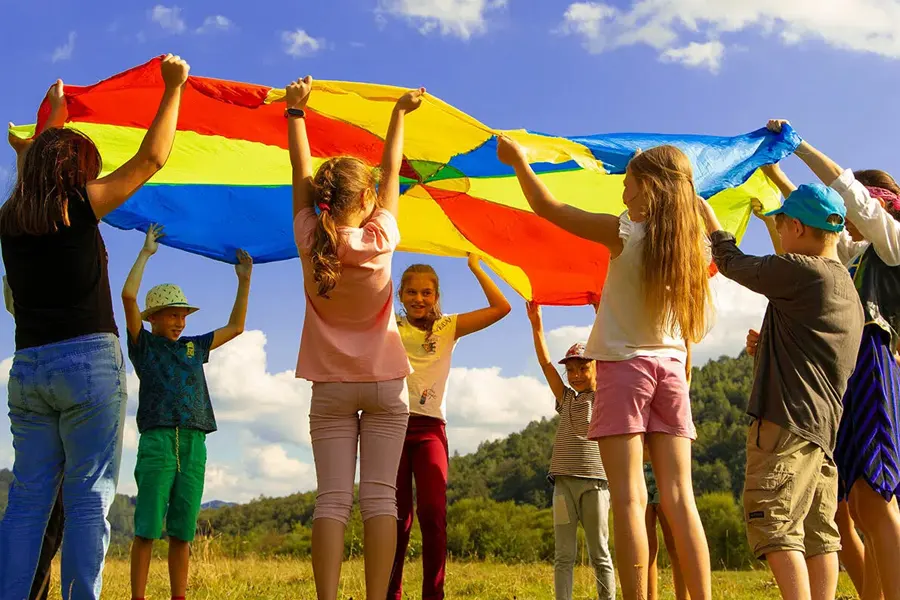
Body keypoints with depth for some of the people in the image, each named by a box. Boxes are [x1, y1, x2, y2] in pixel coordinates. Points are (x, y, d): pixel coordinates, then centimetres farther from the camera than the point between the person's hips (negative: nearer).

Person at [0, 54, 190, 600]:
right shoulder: (80, 205, -3)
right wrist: (174, 88, 10)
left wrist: (54, 118, 46)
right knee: (89, 499, -4)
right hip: (89, 362, -5)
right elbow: (151, 158, 0)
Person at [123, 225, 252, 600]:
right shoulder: (143, 344, 9)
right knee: (147, 529, -6)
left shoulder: (193, 347, 23)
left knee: (182, 532, 4)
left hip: (193, 445, 4)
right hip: (157, 441, -4)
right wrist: (146, 252, 5)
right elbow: (128, 296, -3)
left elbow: (235, 327, 30)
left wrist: (244, 280, 24)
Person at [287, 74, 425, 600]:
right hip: (384, 384, -1)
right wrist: (400, 112, 17)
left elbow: (300, 171, 5)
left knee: (332, 499, -3)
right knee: (380, 496, -3)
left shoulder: (311, 240, -6)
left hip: (331, 388, 1)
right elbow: (392, 171, 4)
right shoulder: (381, 239, -9)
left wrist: (296, 111, 17)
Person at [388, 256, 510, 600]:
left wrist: (475, 267, 6)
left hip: (429, 427, 0)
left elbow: (501, 307, 4)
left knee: (433, 512, -14)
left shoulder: (448, 328, 11)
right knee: (395, 516, 0)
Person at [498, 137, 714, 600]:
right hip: (671, 368, 5)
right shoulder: (694, 245, 2)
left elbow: (547, 207, -1)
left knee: (629, 497, -7)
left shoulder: (624, 233, -9)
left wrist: (519, 162, 9)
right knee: (678, 498, 4)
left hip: (625, 366, -5)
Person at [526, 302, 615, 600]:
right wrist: (536, 324, 0)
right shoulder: (566, 399, 15)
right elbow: (546, 363, 7)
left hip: (595, 481, -3)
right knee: (563, 555, 1)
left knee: (599, 553, 2)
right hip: (563, 481, 3)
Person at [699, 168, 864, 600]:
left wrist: (706, 214, 17)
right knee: (818, 531, 7)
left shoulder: (800, 271, -10)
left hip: (787, 420, -9)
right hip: (824, 425, 10)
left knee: (776, 523, -10)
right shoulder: (848, 290, 19)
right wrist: (766, 348, 29)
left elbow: (732, 263, 3)